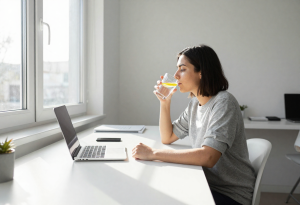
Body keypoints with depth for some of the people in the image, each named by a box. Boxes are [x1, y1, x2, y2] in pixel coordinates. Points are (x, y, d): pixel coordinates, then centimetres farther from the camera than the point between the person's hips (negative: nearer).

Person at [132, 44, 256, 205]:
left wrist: (153, 154, -29)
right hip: (206, 183, 7)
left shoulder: (224, 103, -21)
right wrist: (165, 102, -2)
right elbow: (167, 138, 11)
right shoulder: (195, 103, 5)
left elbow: (208, 157, -32)